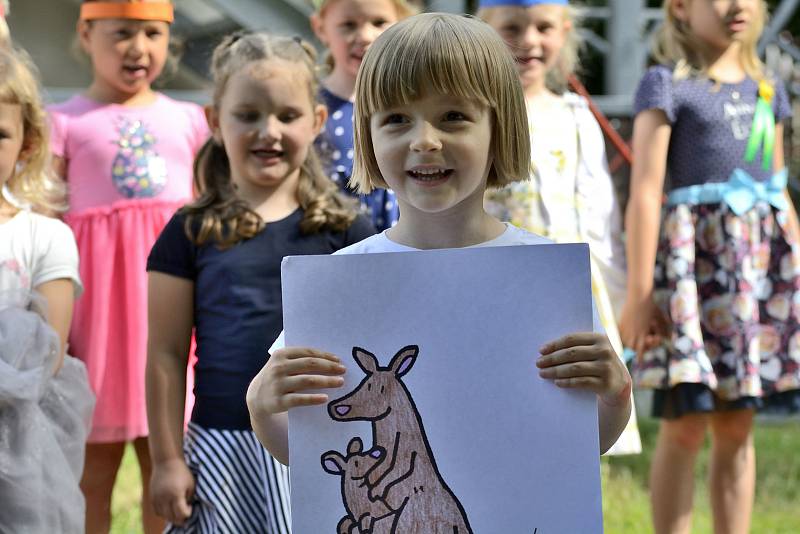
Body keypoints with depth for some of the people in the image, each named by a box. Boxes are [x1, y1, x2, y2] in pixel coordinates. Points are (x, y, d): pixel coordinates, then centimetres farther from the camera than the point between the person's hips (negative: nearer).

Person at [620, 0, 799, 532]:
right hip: (694, 258, -6)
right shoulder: (667, 85, -3)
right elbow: (646, 192, -9)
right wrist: (640, 292, -15)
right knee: (686, 426, -6)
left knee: (737, 426, 7)